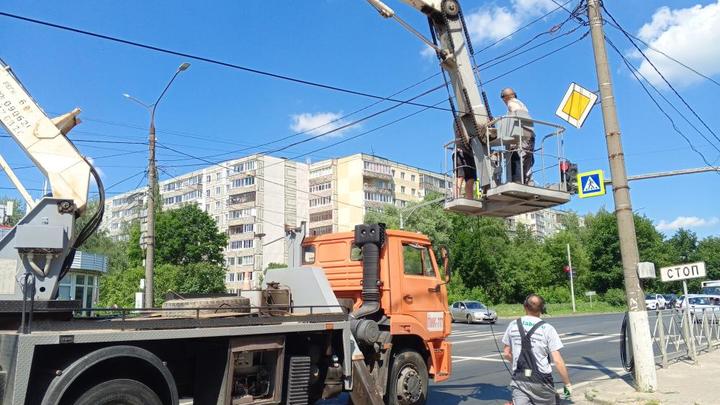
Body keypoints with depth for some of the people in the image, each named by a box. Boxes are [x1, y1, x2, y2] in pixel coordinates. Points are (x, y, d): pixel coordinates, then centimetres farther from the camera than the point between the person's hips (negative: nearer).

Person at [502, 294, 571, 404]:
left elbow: (506, 353, 10)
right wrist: (567, 384, 1)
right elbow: (558, 361, -9)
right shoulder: (547, 328, -7)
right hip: (541, 380, -1)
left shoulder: (513, 325, 2)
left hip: (519, 379, 2)